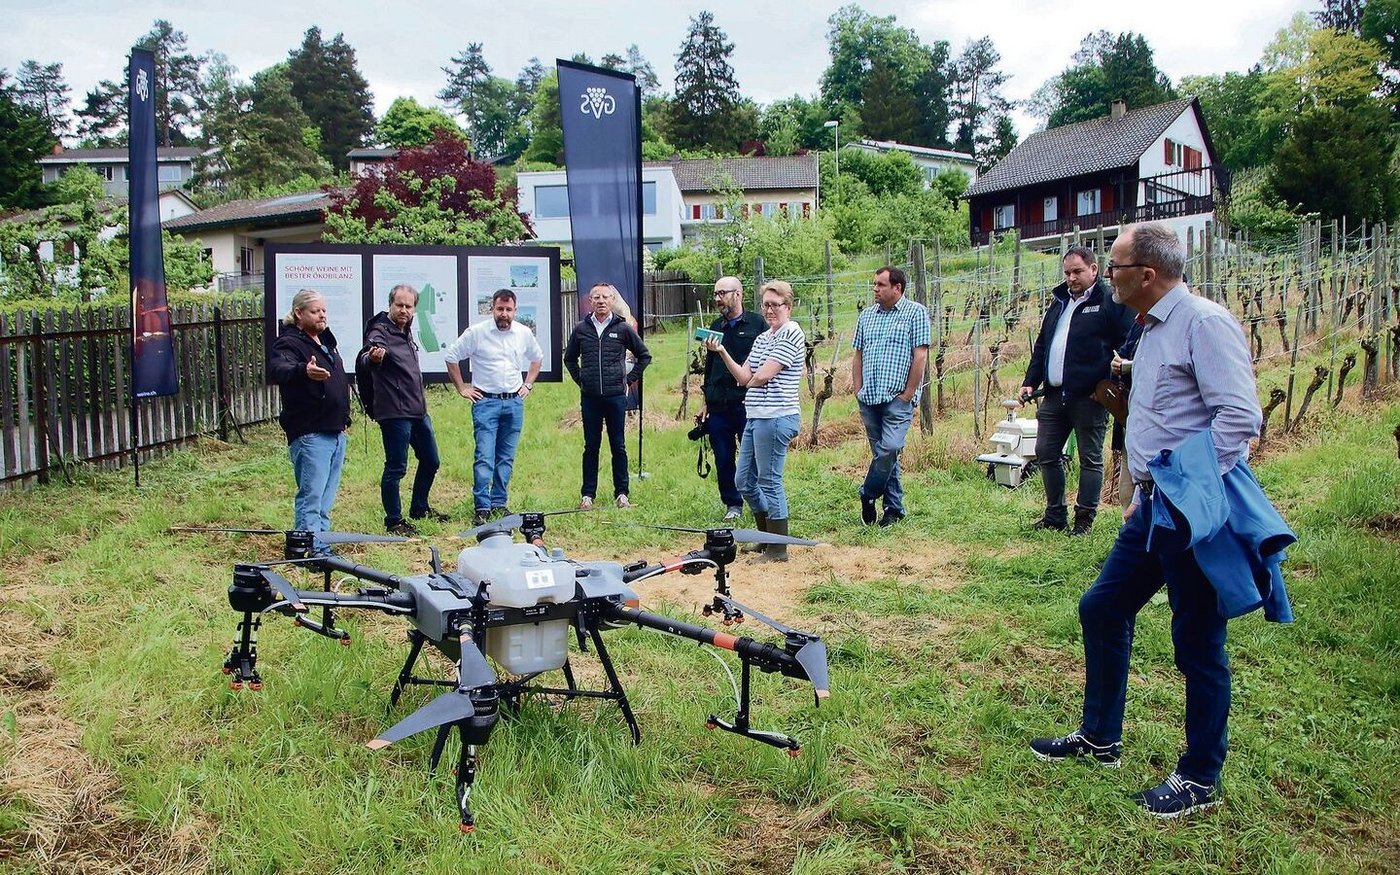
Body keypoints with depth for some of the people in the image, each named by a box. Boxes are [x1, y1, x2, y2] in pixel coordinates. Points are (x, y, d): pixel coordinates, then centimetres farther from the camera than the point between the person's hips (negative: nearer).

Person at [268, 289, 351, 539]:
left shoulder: (326, 341, 17)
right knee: (311, 497, -10)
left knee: (325, 500, 15)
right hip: (309, 435, -9)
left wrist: (344, 419, 27)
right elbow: (277, 369, -34)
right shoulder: (289, 343, -11)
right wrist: (303, 371, -54)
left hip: (335, 432, 9)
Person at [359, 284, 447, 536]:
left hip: (418, 411, 9)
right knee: (396, 468, -4)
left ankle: (420, 509, 33)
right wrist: (371, 358, -57)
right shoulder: (380, 332, -14)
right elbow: (363, 362, -35)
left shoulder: (406, 331, 12)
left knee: (431, 460, 17)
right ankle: (394, 521, 7)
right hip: (394, 413, -9)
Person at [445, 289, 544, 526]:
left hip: (514, 402, 4)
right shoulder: (476, 332, -6)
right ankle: (482, 508, -8)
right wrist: (462, 388, 1)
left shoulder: (524, 333, 5)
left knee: (506, 458, 8)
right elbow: (451, 356, 2)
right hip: (485, 402, -4)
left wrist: (528, 384, 14)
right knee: (484, 457, -11)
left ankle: (499, 503, 17)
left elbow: (537, 357, 24)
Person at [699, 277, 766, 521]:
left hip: (747, 403, -5)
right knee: (723, 458, 7)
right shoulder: (716, 326, 16)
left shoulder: (757, 324, 0)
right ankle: (733, 504, 19)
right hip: (718, 406, 5)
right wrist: (705, 403, 19)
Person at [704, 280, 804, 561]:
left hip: (776, 416, -10)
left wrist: (749, 379, 6)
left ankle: (778, 549, 7)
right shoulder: (762, 338, 18)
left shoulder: (791, 333, -9)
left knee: (769, 481, -4)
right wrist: (722, 353, 1)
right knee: (744, 479, 14)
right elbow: (744, 377, 10)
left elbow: (762, 376, -15)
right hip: (755, 416, 10)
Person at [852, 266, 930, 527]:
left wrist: (907, 395, -10)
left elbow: (920, 356, -6)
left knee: (890, 448, -17)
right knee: (882, 453, 7)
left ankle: (868, 496, 3)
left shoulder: (916, 312, -2)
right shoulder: (867, 315, 14)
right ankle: (895, 508, 14)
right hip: (869, 398, 5)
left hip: (897, 398, -5)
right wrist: (857, 389, 6)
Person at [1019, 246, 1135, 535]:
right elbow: (1041, 345, 21)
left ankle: (1084, 519, 13)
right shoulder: (1059, 300, 17)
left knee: (1090, 459, 4)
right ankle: (1055, 515, 22)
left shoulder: (1111, 301, -6)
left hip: (1089, 397, -7)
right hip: (1054, 394, 7)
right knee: (1046, 453, 10)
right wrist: (1030, 382, 12)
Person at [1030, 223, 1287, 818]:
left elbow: (1239, 416, -23)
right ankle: (1099, 739, 32)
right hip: (1156, 506, 10)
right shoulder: (1152, 331, 15)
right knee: (1102, 609, 16)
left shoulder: (1204, 323, -15)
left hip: (1195, 512, -10)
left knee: (1198, 644, 2)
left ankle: (1200, 779, 18)